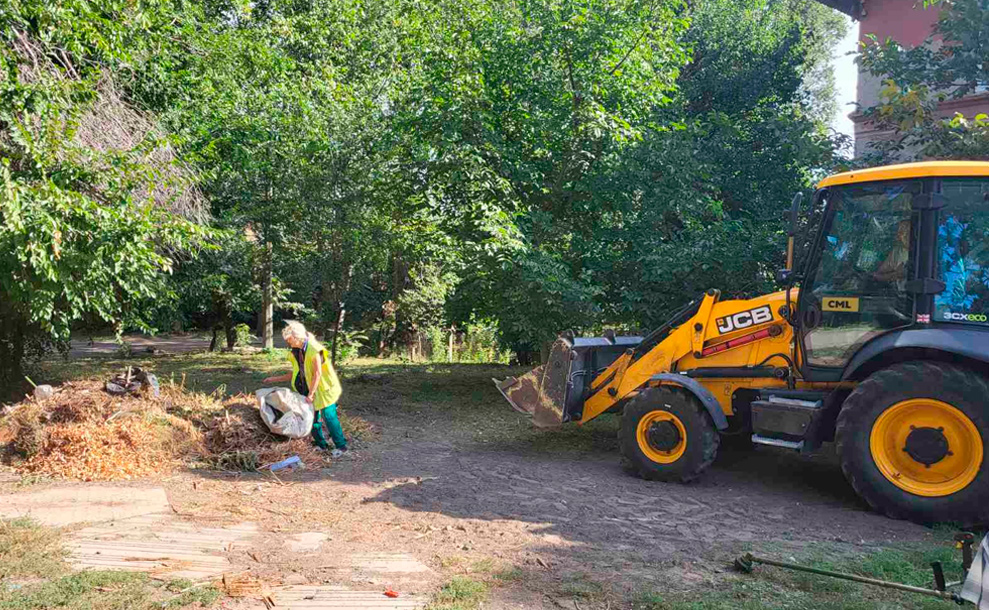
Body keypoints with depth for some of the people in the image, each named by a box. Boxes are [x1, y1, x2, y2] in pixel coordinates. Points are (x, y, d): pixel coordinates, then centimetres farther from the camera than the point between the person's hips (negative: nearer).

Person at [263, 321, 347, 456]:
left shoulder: (314, 349, -21)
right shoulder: (296, 352, 3)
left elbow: (317, 373, -23)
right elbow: (295, 374, 12)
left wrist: (310, 394, -22)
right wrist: (275, 379, 9)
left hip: (323, 389, -8)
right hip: (310, 389, 8)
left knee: (329, 417, -7)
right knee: (312, 418, 10)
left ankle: (341, 445, 4)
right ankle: (321, 444, 23)